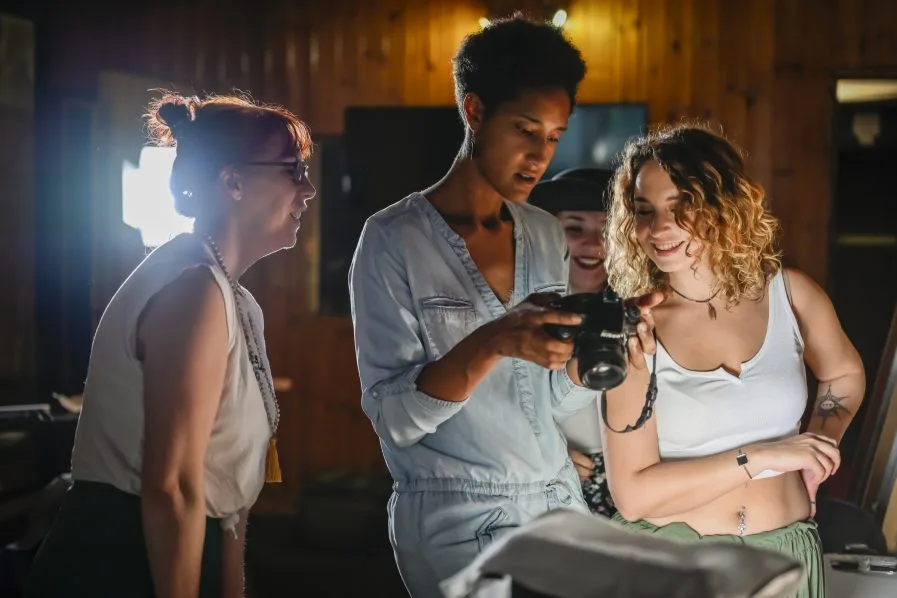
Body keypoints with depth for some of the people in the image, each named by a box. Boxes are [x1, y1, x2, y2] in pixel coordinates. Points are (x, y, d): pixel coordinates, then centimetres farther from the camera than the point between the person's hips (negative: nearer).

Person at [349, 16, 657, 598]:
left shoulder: (546, 234, 6)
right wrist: (490, 344, -30)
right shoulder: (394, 240, -12)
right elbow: (394, 417, -16)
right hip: (458, 522, -5)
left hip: (561, 501, 6)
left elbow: (560, 396, 8)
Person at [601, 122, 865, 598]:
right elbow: (632, 494, -18)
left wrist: (819, 443, 0)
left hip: (784, 554, 3)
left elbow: (844, 374, 17)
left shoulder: (790, 294, -5)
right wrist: (761, 457, -20)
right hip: (665, 559, -3)